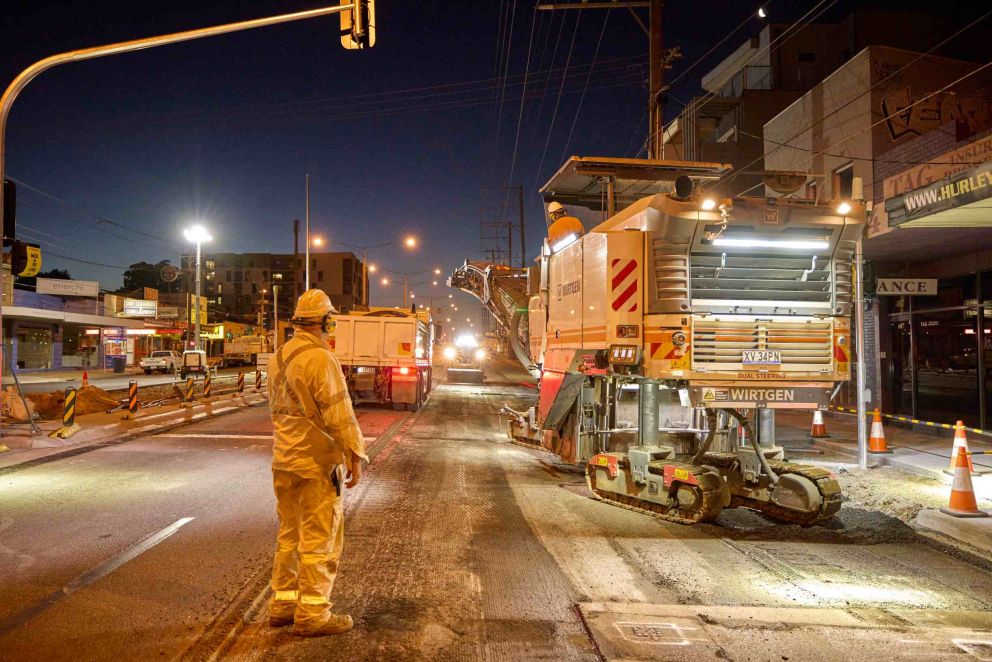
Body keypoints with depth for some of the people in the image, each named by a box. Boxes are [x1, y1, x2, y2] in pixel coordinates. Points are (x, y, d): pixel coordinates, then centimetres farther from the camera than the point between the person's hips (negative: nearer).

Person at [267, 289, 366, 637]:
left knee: (289, 535, 17)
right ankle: (312, 614, 8)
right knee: (320, 540, 1)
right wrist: (354, 456, -14)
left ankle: (283, 605, 26)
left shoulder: (278, 357, 9)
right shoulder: (320, 359, -19)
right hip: (317, 462, -9)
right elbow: (339, 415, -20)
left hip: (283, 461, 9)